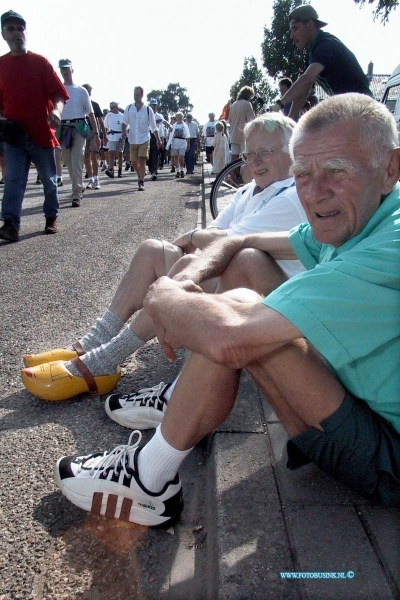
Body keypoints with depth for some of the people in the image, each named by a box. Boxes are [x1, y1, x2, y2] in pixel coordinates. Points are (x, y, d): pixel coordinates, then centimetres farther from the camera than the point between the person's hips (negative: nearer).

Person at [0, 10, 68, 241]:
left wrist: (56, 110, -24)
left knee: (49, 180, 8)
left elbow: (59, 93, -4)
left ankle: (52, 218, 23)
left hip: (42, 132, -1)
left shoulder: (40, 62, 3)